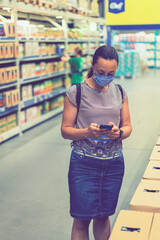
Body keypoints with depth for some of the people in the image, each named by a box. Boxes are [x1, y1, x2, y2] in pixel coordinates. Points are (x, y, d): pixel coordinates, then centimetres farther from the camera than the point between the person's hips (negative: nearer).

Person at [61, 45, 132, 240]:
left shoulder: (120, 92, 5)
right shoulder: (76, 93, -7)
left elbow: (127, 126, 10)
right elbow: (65, 130, -5)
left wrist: (119, 133, -14)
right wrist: (87, 132, -24)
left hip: (114, 163, 3)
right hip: (84, 163, -3)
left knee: (103, 216, 15)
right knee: (81, 220, 2)